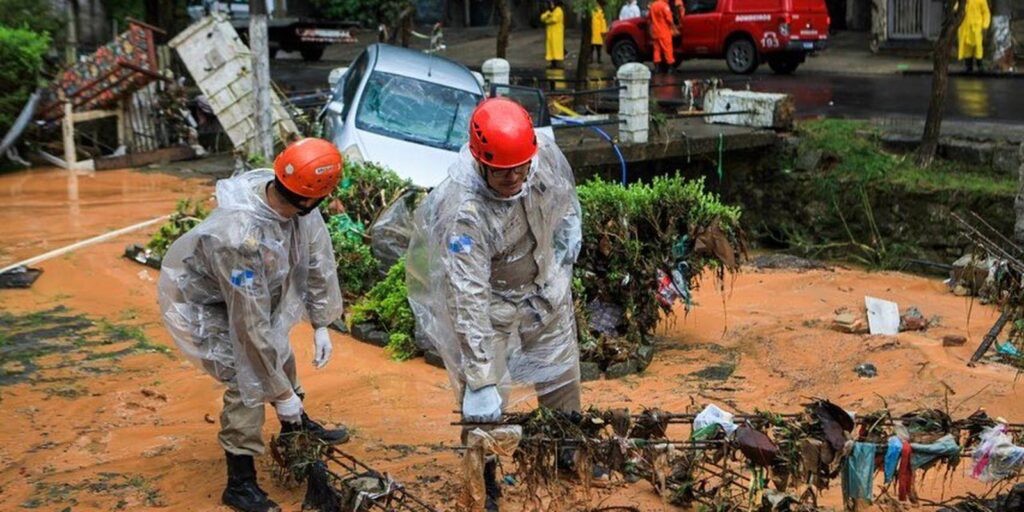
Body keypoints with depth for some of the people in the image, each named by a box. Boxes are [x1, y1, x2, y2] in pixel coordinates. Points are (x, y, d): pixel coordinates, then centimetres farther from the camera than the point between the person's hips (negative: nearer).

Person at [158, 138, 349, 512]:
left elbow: (317, 259, -6)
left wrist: (321, 324, -3)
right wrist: (282, 393, -26)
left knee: (278, 349, 19)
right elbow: (251, 327, -35)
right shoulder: (243, 240, -42)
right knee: (248, 378, -12)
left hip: (240, 289, 8)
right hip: (196, 301, -8)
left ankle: (296, 429, 44)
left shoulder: (295, 205, -23)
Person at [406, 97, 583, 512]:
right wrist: (480, 381, -42)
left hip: (546, 290, 6)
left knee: (562, 378, 23)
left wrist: (565, 254, 3)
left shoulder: (546, 155, -24)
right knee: (484, 405, -2)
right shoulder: (465, 211, -39)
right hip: (489, 303, -5)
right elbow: (469, 300, -40)